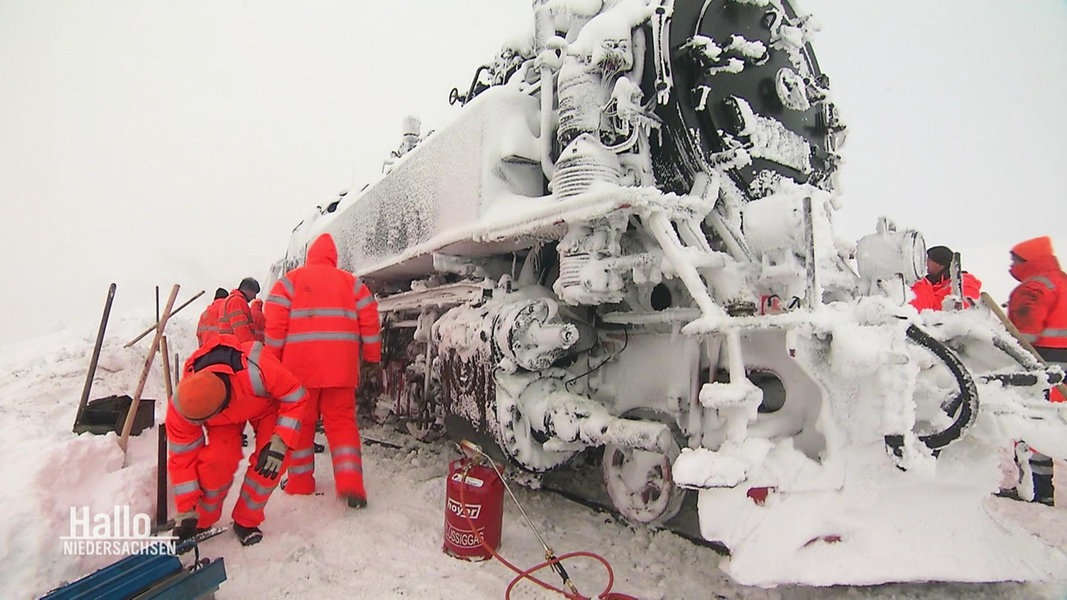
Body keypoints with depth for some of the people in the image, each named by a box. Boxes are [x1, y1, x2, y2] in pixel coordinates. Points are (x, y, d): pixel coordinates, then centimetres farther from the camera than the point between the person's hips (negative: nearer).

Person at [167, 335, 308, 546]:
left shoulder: (257, 370, -47)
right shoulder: (180, 406, -32)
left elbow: (295, 396, -29)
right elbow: (181, 458, -18)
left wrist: (278, 443, -35)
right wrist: (186, 511, -17)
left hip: (267, 400, -1)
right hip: (224, 418, 2)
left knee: (270, 462, -20)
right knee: (216, 461, -21)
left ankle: (246, 522, 4)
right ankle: (201, 522, 8)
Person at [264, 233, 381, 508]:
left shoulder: (290, 280, 5)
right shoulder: (351, 282, 10)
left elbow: (275, 324, -2)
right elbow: (370, 321, 5)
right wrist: (372, 356, 15)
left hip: (299, 365, -1)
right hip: (340, 366, 1)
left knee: (300, 422, 13)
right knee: (342, 421, 6)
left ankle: (300, 481, 21)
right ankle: (351, 483, -3)